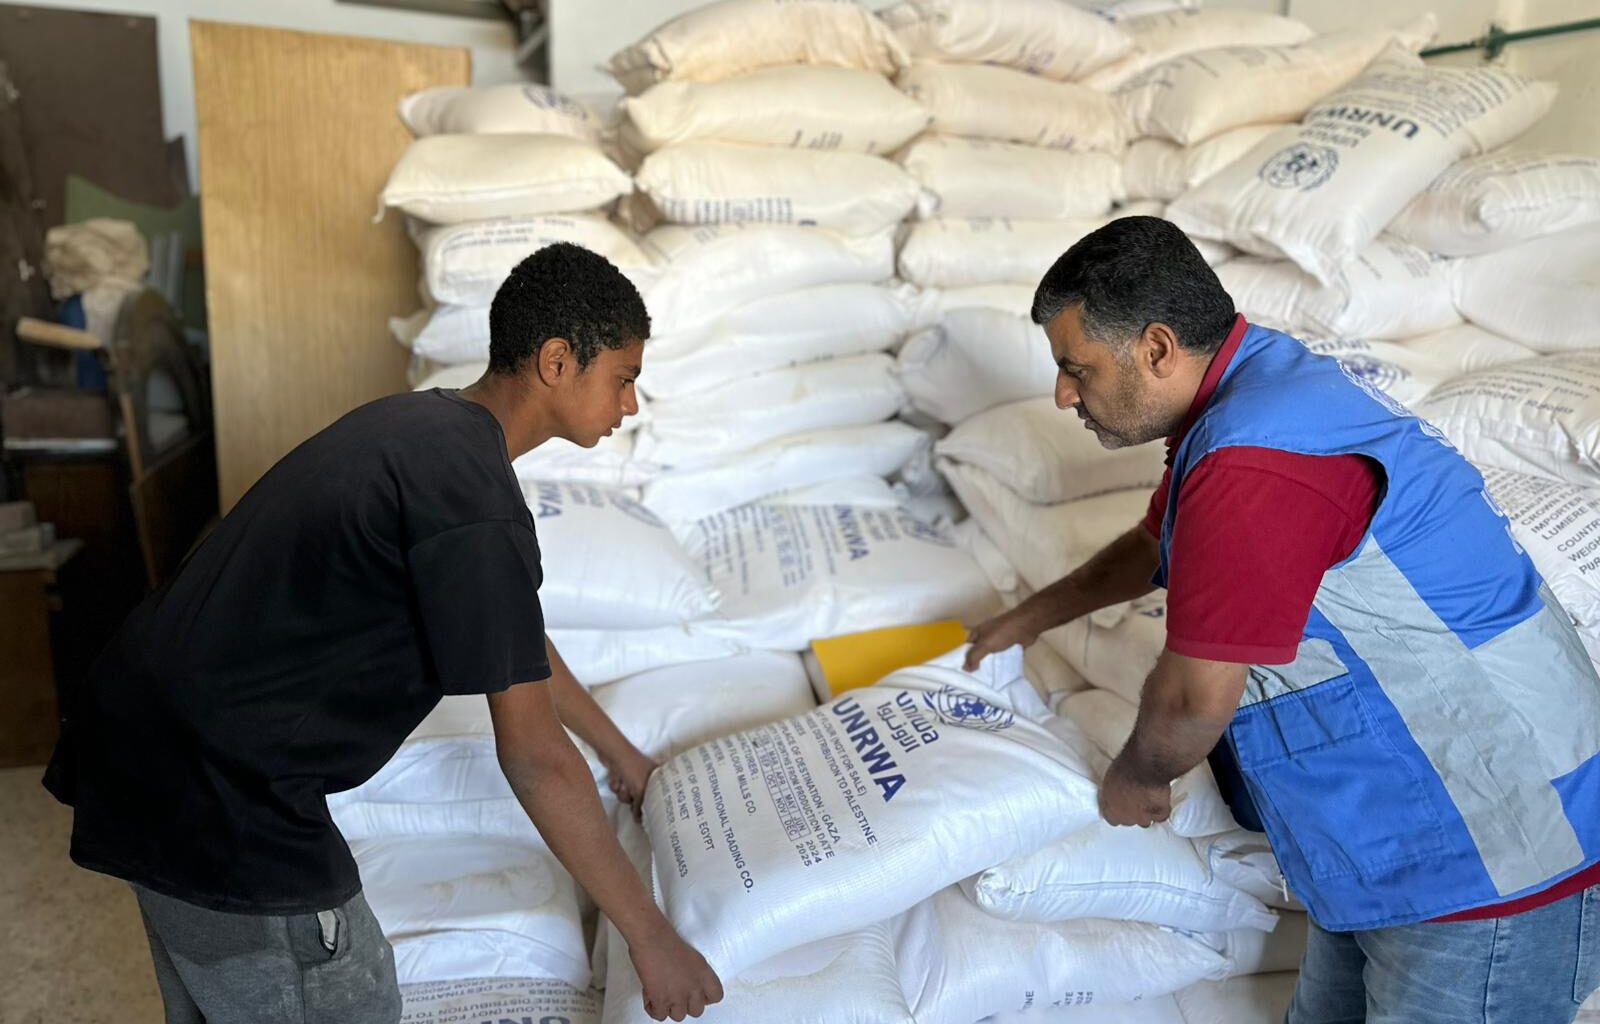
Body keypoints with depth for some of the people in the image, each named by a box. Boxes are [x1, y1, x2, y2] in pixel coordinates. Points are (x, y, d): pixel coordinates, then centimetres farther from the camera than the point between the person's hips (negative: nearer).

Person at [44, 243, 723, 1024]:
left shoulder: (424, 425, 8)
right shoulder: (474, 501, -23)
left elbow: (514, 635, 19)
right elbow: (533, 755, -20)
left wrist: (620, 753, 29)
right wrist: (651, 937, -10)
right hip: (220, 791, -10)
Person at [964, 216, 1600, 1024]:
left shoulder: (1250, 468, -30)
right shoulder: (1254, 382, 5)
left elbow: (1197, 698, -23)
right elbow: (1157, 545, 23)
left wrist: (1134, 778, -2)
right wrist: (1036, 614, 29)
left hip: (1495, 863, -10)